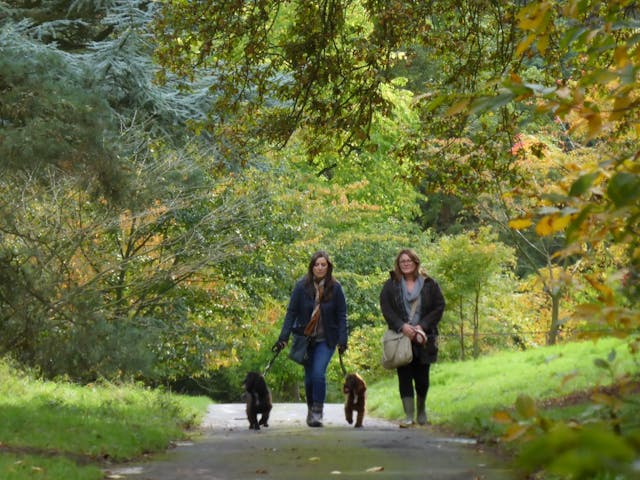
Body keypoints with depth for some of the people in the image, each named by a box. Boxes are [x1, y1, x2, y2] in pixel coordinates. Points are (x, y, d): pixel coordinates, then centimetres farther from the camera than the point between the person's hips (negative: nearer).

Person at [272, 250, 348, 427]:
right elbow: (291, 312, -4)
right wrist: (283, 337, -10)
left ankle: (317, 412, -7)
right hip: (305, 338, 1)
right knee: (309, 376, 8)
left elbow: (341, 315, 0)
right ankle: (310, 409, 28)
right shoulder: (301, 286, -6)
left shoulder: (335, 288, -6)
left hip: (326, 340, -1)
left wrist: (342, 340, -8)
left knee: (318, 373, -17)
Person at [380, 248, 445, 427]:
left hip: (423, 337, 0)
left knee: (422, 376, 4)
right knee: (404, 376, -3)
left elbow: (439, 307, 1)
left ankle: (421, 410, 26)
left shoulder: (429, 284, 3)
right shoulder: (391, 285, 4)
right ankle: (409, 415, -1)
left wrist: (422, 326, -10)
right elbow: (386, 308, -2)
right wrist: (401, 326, -15)